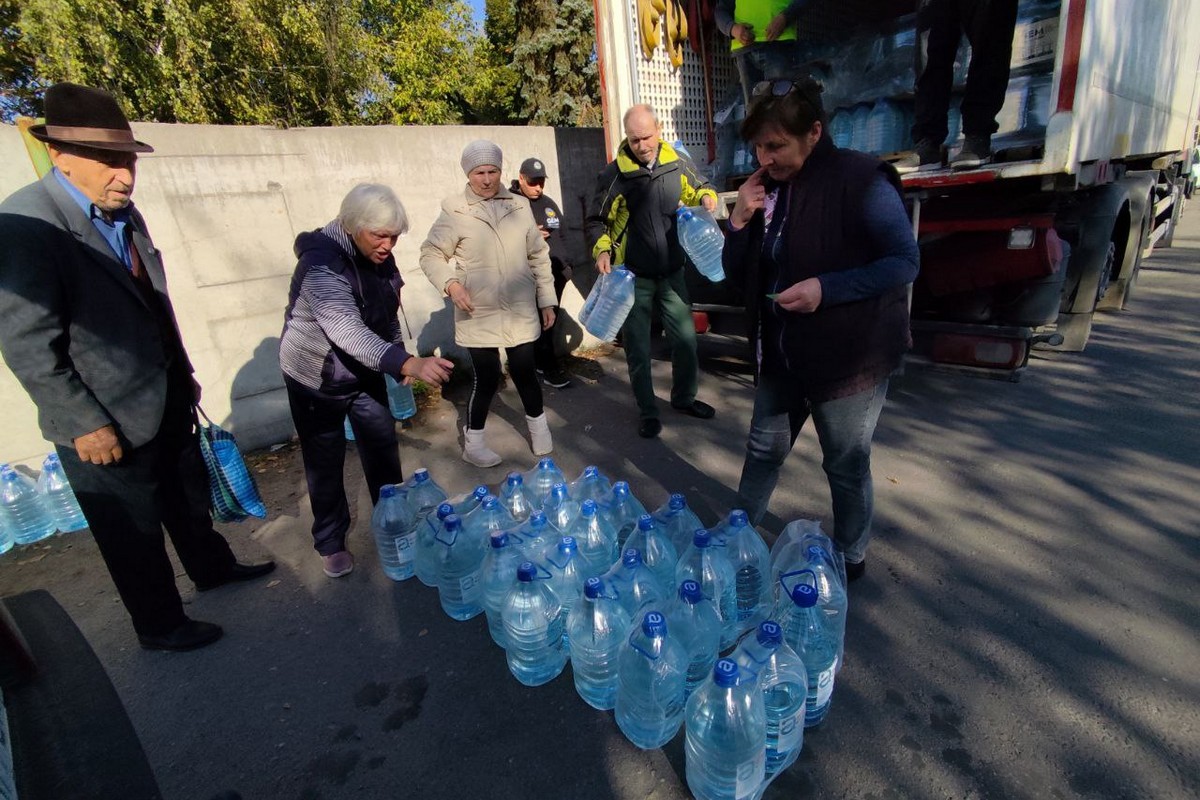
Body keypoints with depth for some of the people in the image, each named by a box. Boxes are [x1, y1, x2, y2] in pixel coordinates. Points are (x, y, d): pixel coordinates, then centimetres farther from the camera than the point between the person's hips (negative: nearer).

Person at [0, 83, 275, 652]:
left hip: (168, 407, 7)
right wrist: (86, 425, -19)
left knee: (190, 499, 25)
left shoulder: (124, 214, 4)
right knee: (135, 536, 13)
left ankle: (211, 567, 48)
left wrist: (183, 379, 13)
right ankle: (159, 626, 34)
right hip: (107, 427, -7)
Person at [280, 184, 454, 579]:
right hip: (318, 379, -6)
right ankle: (330, 543, 26)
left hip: (365, 371, 6)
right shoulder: (322, 263, -30)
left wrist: (400, 356, 8)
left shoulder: (378, 255, -6)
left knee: (382, 446, 13)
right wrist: (407, 363, -57)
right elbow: (347, 330, -45)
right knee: (326, 461, 6)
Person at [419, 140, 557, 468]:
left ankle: (539, 427, 34)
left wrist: (547, 300, 10)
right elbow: (430, 254, 1)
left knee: (524, 371, 9)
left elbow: (539, 256, 10)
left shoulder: (520, 207, 5)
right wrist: (450, 283, -18)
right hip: (478, 314, -2)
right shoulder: (455, 211, -5)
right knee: (487, 378, 1)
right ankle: (473, 442, 22)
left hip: (521, 311, 3)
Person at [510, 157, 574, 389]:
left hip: (555, 273, 7)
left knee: (550, 320, 10)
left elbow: (561, 236, 23)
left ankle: (542, 362, 23)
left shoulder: (549, 203, 18)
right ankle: (549, 366, 0)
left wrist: (567, 263, 14)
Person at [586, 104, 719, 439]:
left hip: (672, 273, 3)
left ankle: (684, 397, 33)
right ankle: (648, 411, 22)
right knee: (638, 349, 5)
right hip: (632, 277, -3)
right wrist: (602, 250, -17)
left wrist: (706, 197, -5)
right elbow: (597, 221, 1)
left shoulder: (678, 164, -1)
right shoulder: (613, 174, -8)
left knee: (686, 340, 10)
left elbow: (700, 187, 18)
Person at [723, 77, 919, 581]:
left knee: (846, 467, 10)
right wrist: (740, 220, -9)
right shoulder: (769, 187, 5)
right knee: (763, 450, 17)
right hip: (782, 355, 6)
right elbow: (738, 273, 8)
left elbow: (905, 262, -16)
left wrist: (826, 288, -27)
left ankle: (849, 558, 34)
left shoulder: (861, 180, -15)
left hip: (849, 357, -6)